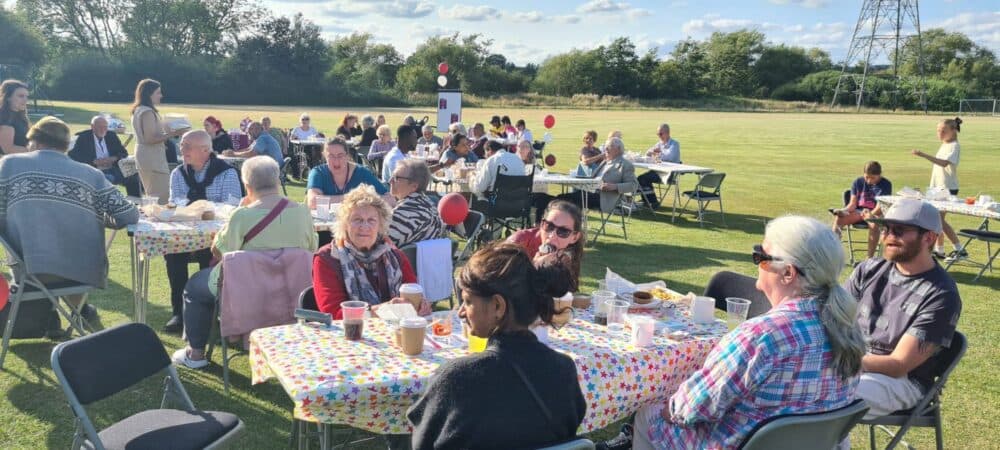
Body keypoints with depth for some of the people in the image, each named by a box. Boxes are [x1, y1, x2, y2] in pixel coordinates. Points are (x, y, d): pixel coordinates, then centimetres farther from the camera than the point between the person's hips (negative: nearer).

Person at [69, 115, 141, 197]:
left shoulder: (112, 136, 16)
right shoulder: (83, 137, 4)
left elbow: (124, 152, 14)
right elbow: (73, 155, -5)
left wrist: (113, 158, -8)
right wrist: (94, 161, -18)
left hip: (113, 171, 4)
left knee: (133, 178, -22)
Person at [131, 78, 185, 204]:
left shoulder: (138, 110, 13)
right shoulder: (148, 112, -17)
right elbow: (150, 139, -22)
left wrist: (168, 133, 20)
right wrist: (173, 133, -23)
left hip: (142, 155, 11)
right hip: (152, 158, -11)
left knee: (152, 195, 18)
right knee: (163, 197, -9)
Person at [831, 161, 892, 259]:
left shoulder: (886, 184, -4)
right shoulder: (858, 182, 5)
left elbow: (880, 206, -14)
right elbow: (853, 203, 4)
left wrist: (871, 214, -34)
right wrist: (844, 210, -19)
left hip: (875, 213, -3)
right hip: (858, 211, 3)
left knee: (874, 224, -39)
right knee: (838, 218, -26)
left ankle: (870, 257, -36)